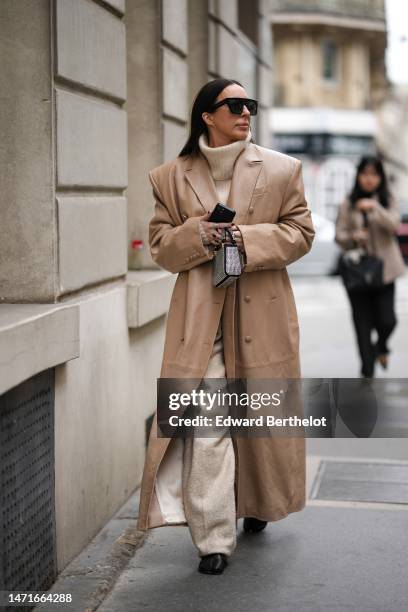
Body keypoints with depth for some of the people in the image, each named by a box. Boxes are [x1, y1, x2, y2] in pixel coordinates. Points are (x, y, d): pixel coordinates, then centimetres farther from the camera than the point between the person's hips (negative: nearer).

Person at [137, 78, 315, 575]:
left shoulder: (281, 170, 5)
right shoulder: (171, 178, 6)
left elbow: (300, 232, 4)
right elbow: (160, 244, 7)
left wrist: (251, 239, -13)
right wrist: (197, 236, -14)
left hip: (262, 313, 1)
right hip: (200, 316, -1)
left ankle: (257, 505, 37)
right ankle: (213, 539, -4)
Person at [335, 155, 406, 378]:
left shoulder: (388, 201, 6)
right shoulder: (348, 204, 3)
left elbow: (393, 224, -11)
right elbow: (339, 234, 3)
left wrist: (375, 208, -25)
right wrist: (354, 237, -17)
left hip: (384, 269, 0)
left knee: (387, 320, -7)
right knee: (363, 324, 1)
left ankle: (381, 347, 28)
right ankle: (368, 371, 12)